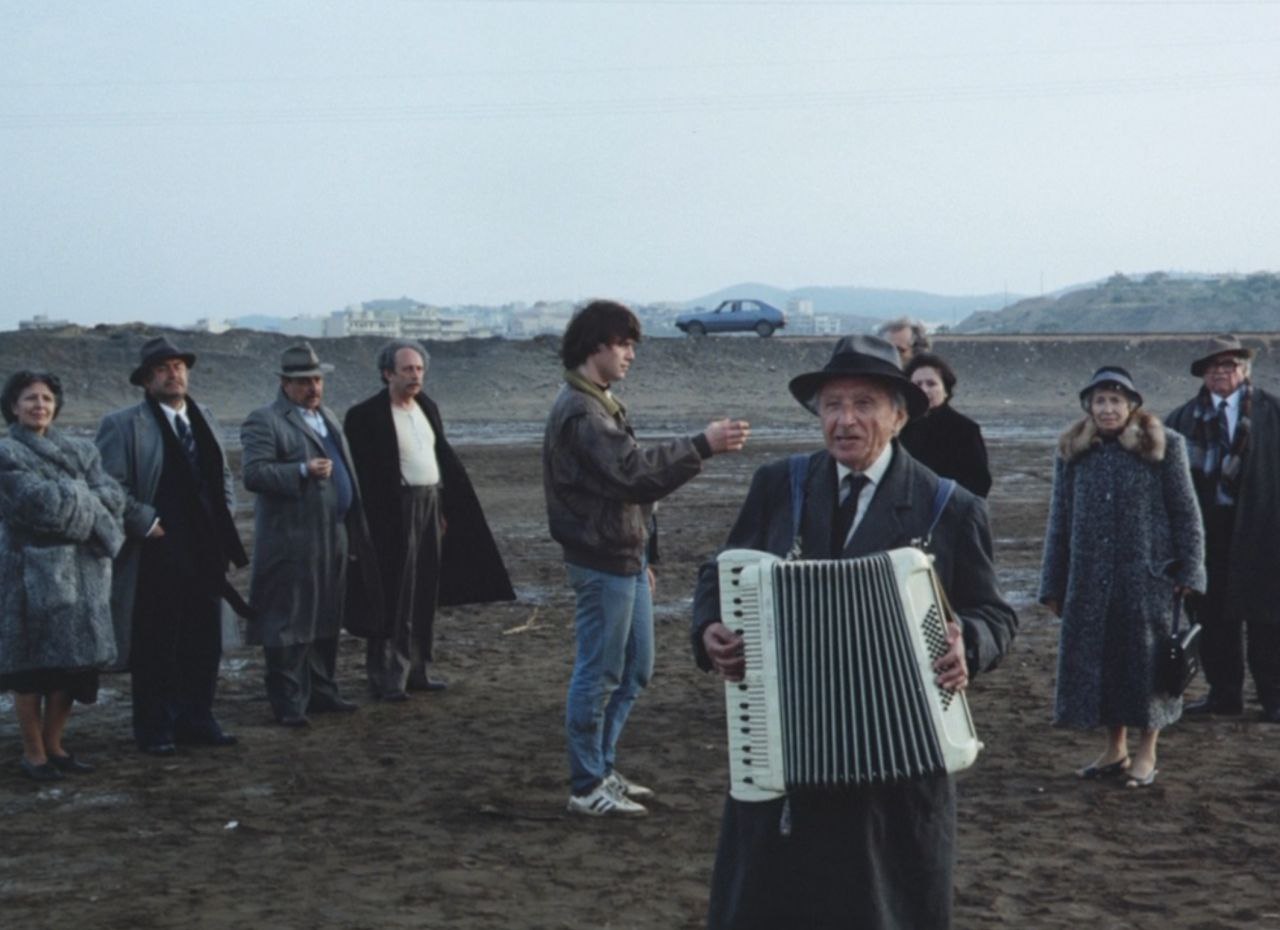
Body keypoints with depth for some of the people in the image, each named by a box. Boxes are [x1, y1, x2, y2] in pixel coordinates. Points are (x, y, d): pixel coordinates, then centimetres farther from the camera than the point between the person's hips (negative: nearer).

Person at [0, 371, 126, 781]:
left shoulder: (80, 451, 14)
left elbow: (114, 499, 1)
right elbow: (41, 504, -17)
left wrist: (67, 499, -12)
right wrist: (82, 494, -5)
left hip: (83, 570, 5)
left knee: (74, 662, 6)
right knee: (34, 664, -1)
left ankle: (54, 745, 18)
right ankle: (33, 752, 9)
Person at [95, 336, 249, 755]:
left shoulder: (205, 418, 15)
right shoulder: (122, 425, -6)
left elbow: (222, 475, 22)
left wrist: (224, 519, 9)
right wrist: (146, 523, -14)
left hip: (205, 552, 6)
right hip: (155, 557, -6)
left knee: (205, 643, 10)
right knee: (154, 647, 2)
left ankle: (196, 720, 22)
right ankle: (154, 730, 12)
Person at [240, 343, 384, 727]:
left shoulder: (327, 417, 19)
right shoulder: (264, 421, -7)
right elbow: (254, 474, -18)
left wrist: (354, 530, 21)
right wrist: (303, 472, -27)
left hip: (334, 537, 8)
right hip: (291, 541, -8)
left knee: (327, 622, 14)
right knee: (289, 623, -3)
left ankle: (322, 691, 25)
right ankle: (288, 703, 3)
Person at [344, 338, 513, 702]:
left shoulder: (427, 407, 11)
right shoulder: (366, 416, -10)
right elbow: (361, 475, -11)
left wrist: (445, 508, 13)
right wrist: (371, 525, -14)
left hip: (430, 507, 7)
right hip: (393, 513, -7)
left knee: (425, 594, 12)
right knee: (394, 598, -4)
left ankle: (415, 670, 22)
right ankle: (386, 678, 2)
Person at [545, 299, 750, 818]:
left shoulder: (602, 405, 17)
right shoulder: (579, 411, -17)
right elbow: (633, 470, -27)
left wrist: (641, 555, 21)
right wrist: (703, 445, -28)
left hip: (625, 557, 10)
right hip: (601, 562, -10)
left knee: (634, 669, 16)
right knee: (599, 675, -3)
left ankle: (603, 769, 26)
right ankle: (587, 788, 6)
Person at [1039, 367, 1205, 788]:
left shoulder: (1163, 446, -1)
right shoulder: (1073, 451, 7)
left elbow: (1185, 512, 0)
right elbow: (1060, 520, 9)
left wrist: (1188, 572, -6)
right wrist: (1054, 585, 7)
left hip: (1147, 576, -3)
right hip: (1089, 580, 3)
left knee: (1145, 660, 3)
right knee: (1097, 662, 7)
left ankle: (1146, 752, 15)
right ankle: (1115, 748, 21)